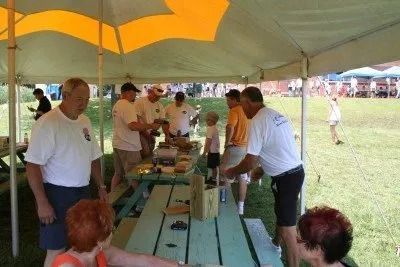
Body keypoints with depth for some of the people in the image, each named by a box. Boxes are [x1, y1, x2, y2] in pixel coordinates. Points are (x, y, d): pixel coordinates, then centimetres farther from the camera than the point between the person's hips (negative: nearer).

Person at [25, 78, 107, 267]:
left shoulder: (85, 121, 8)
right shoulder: (47, 123, -17)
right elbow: (33, 165, -19)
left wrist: (101, 186, 14)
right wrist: (42, 203, -20)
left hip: (83, 193, 7)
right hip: (57, 194, -7)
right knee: (57, 251, 0)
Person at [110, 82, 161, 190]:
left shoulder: (117, 105, 15)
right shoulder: (127, 105, -17)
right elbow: (133, 125, -30)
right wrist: (151, 126, -21)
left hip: (117, 144, 10)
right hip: (128, 147, -10)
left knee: (118, 173, 17)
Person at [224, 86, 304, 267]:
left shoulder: (257, 121, -18)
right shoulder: (276, 115, 9)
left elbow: (250, 162, -18)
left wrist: (231, 172, -1)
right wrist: (262, 169, 24)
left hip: (285, 177, -10)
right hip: (295, 171, 10)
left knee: (287, 228, -3)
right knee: (281, 212, 29)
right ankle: (276, 245, 51)